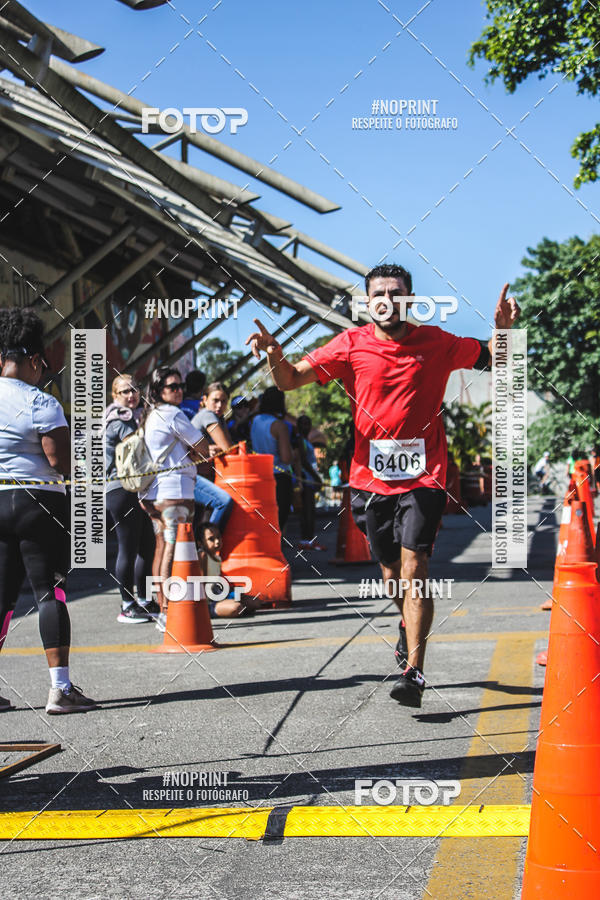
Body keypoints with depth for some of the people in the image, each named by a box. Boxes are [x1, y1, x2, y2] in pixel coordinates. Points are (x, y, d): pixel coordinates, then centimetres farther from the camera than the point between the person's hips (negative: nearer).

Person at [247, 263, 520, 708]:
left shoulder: (436, 342, 0)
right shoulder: (352, 345, 0)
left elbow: (494, 360, 12)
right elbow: (291, 379, -1)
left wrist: (504, 331, -10)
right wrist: (274, 353, -22)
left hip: (423, 475, -2)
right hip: (371, 476, 2)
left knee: (414, 566, -14)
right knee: (391, 569, 14)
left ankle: (414, 671, -15)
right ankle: (410, 625, 47)